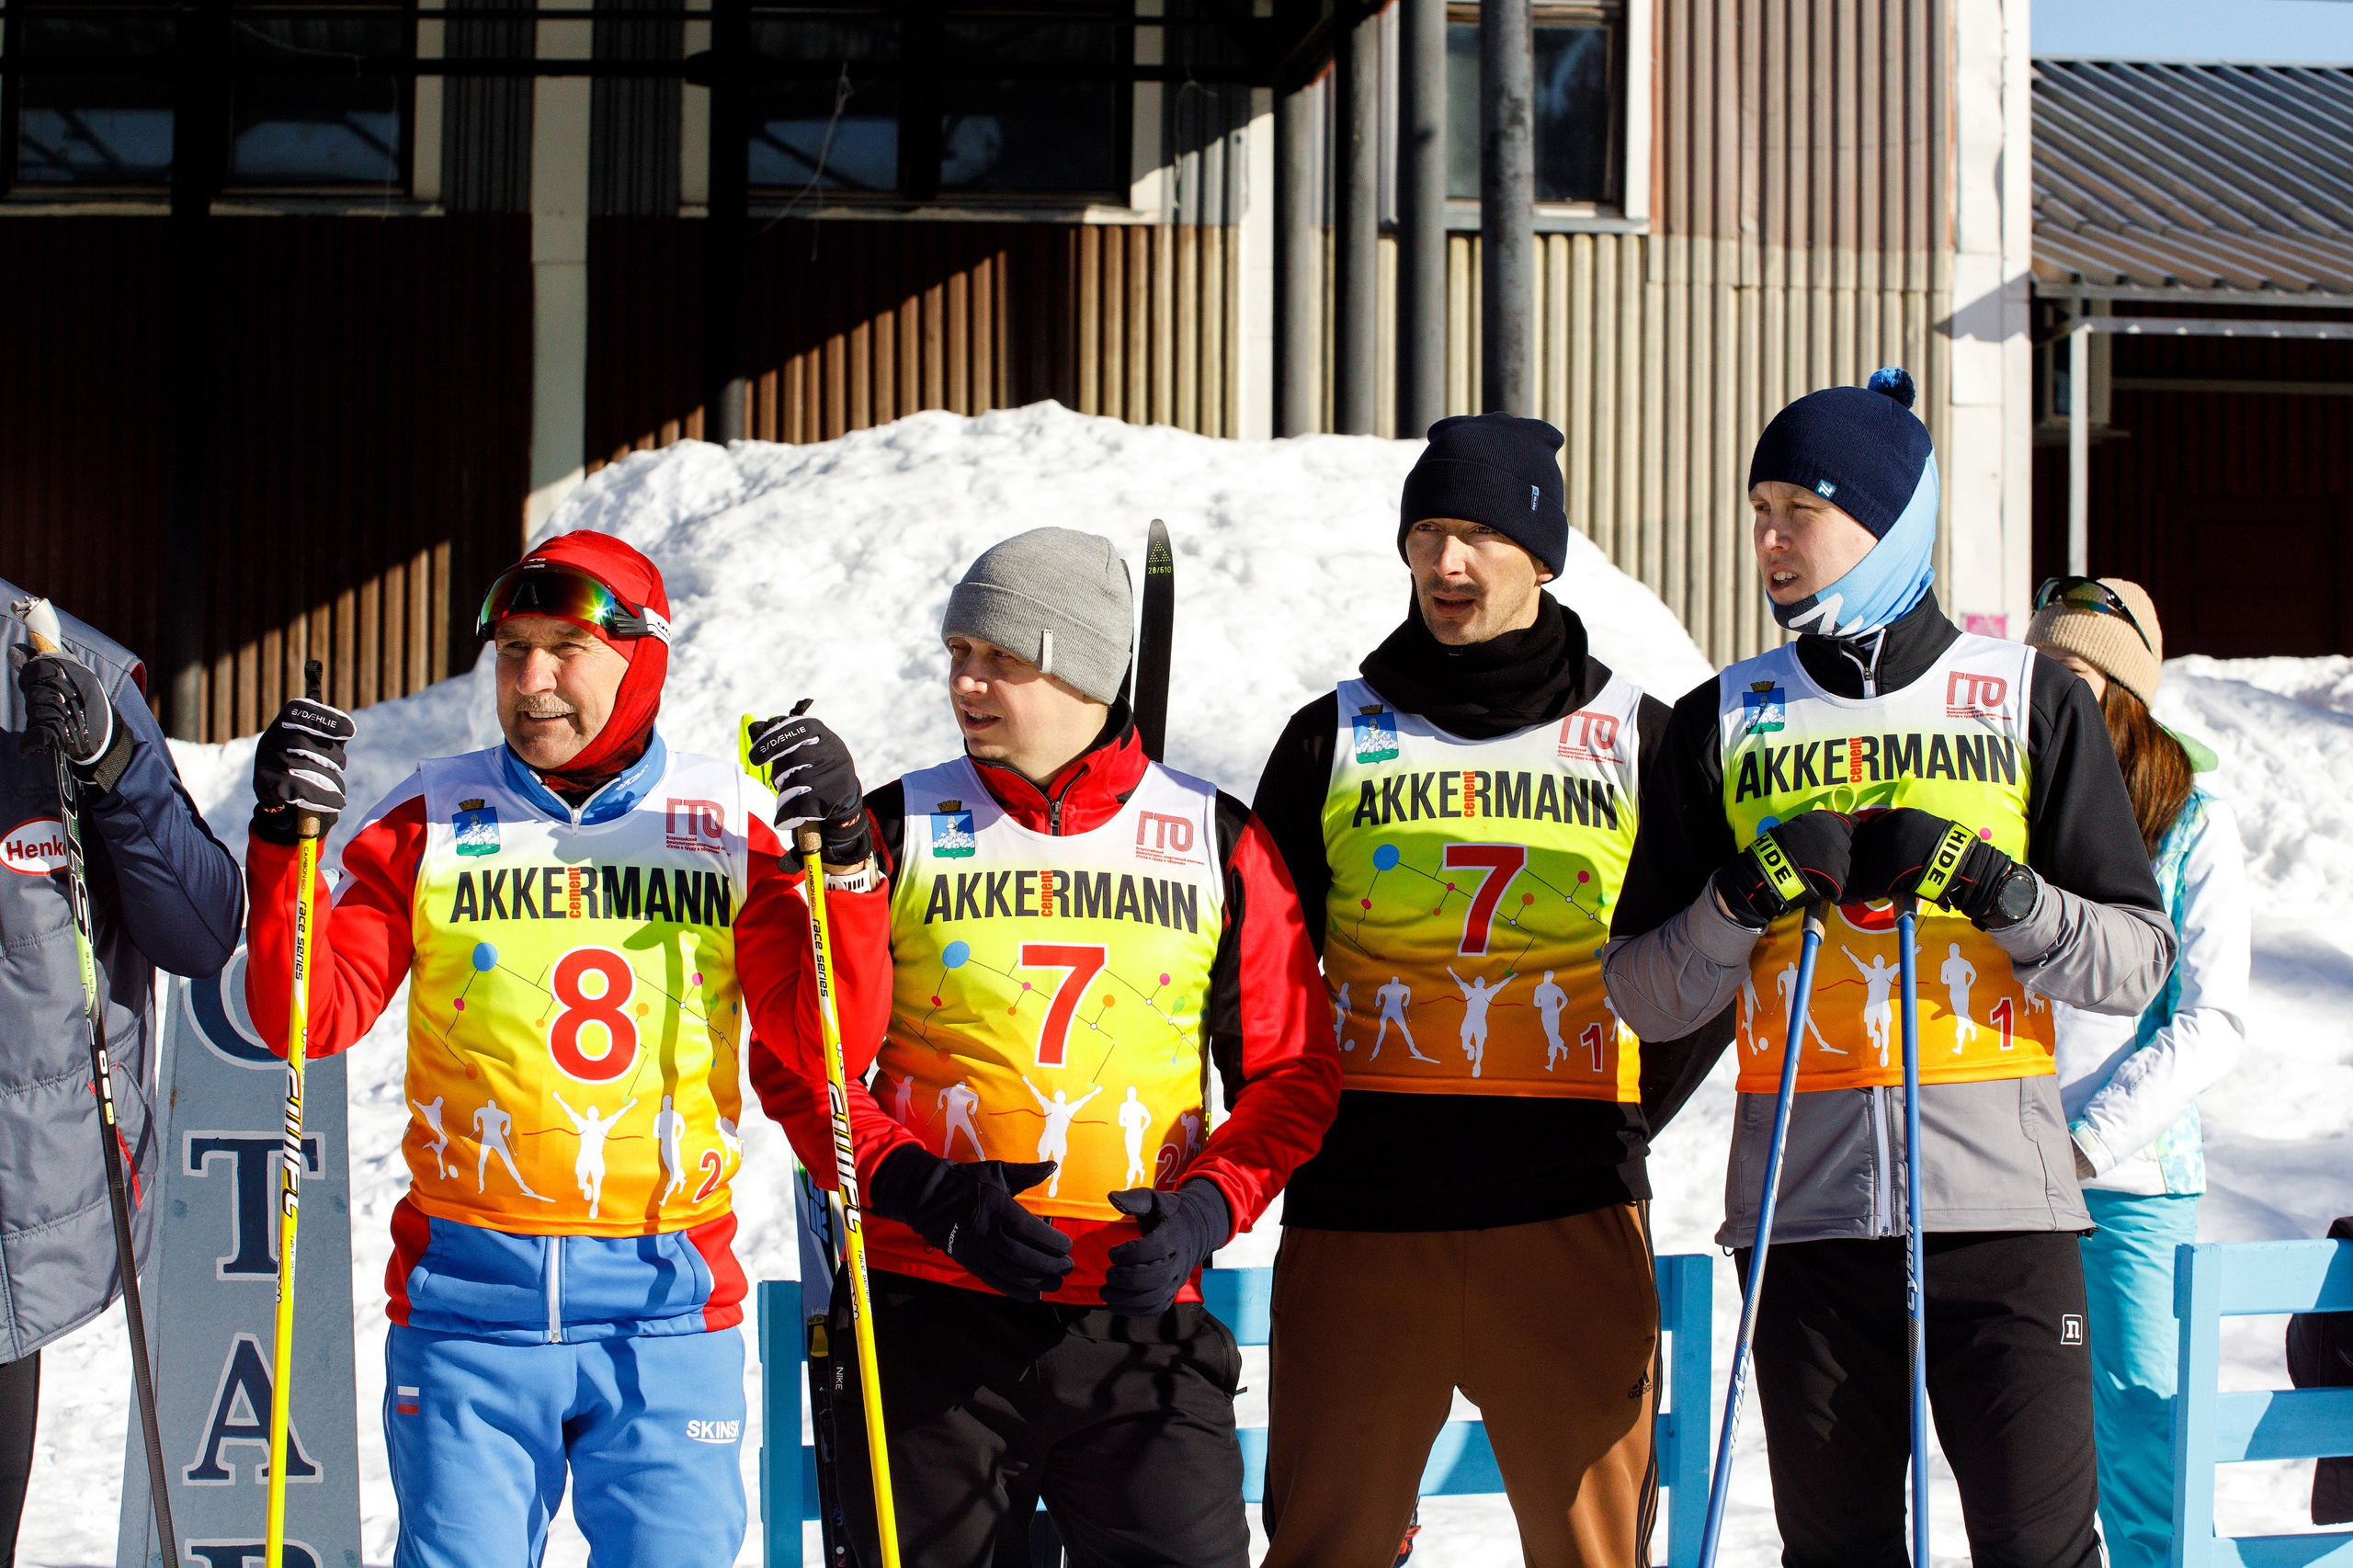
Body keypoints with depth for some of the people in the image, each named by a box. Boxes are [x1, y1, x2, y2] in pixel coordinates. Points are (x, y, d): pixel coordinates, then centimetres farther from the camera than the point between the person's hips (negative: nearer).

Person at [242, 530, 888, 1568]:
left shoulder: (729, 822, 5)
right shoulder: (432, 822, 6)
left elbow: (827, 1034, 0)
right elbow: (308, 1016, 1)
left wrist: (839, 861, -13)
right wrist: (287, 843, -12)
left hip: (668, 1310, 0)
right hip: (467, 1299, 0)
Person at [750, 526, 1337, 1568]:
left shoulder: (1216, 842, 6)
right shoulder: (900, 831, 5)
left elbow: (1290, 1073, 10)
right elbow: (799, 1064, 3)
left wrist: (1205, 1208, -8)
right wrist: (924, 1192, -14)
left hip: (1140, 1322, 0)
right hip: (931, 1316, 0)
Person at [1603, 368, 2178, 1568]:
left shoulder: (2032, 702, 7)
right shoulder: (1723, 725, 11)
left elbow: (2135, 963, 3)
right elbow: (1645, 997, 9)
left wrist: (1985, 885, -12)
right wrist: (1751, 894, -8)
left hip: (2001, 1203, -2)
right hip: (1807, 1209, 2)